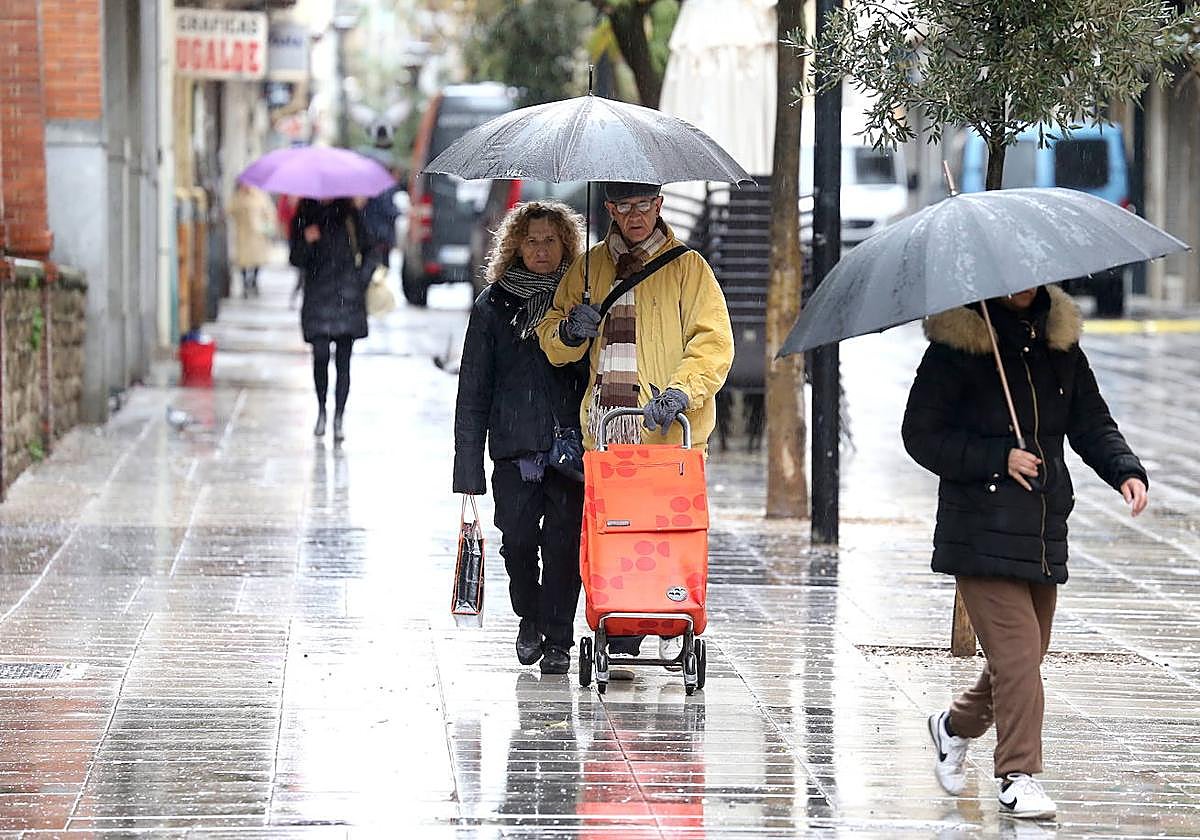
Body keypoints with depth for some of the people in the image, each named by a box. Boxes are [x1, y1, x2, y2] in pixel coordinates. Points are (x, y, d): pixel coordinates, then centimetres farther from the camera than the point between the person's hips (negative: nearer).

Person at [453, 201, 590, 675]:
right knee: (518, 540, -4)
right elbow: (474, 391, 6)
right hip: (515, 447, 0)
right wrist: (468, 471, 1)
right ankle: (530, 617, 23)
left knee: (564, 542, -5)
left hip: (573, 444, 0)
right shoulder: (494, 306, 7)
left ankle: (558, 640, 7)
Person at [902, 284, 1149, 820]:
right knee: (1016, 651, -13)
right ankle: (1018, 778, -6)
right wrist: (998, 458, -15)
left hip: (1044, 531, 6)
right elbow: (921, 435, -7)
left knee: (1026, 653, 13)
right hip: (982, 530, -6)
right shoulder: (957, 344, -6)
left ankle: (955, 726, 39)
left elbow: (1092, 423, 12)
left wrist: (1126, 471, -6)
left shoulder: (1060, 343, 10)